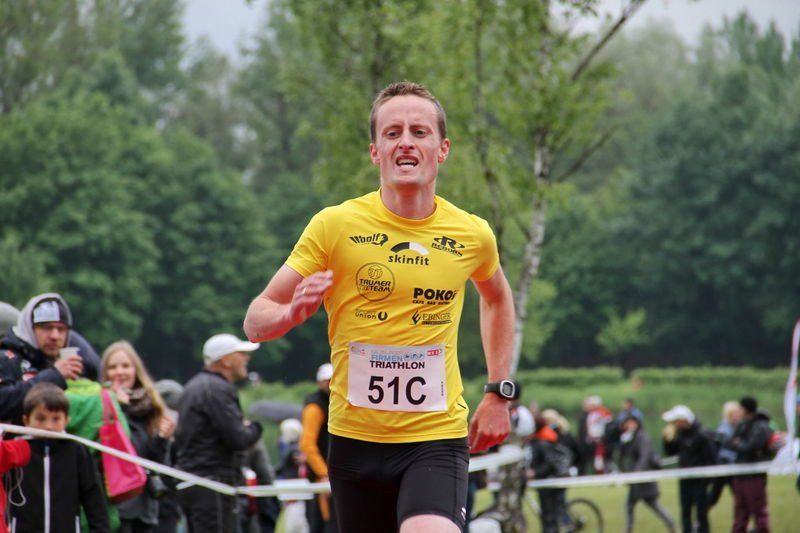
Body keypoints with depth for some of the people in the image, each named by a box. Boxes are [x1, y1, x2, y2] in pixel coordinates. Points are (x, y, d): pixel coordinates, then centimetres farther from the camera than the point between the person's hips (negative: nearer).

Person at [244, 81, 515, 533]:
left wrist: (499, 393, 17)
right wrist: (292, 313, -26)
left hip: (438, 434, -1)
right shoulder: (335, 225, -5)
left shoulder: (472, 234, 2)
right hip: (356, 438, 1)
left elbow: (497, 298, 25)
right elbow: (256, 321, -3)